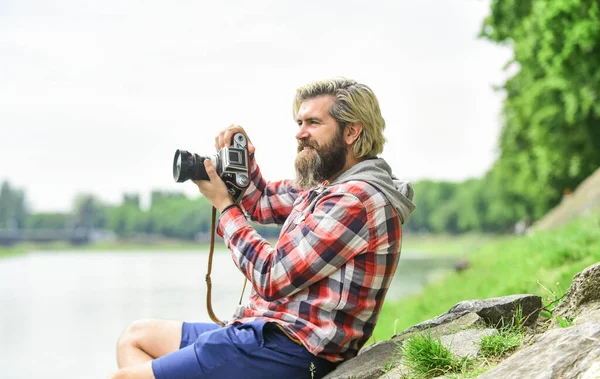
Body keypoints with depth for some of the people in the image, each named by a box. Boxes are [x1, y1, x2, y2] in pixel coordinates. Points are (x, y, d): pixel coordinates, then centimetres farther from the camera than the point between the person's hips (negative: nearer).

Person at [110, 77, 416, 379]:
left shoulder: (357, 199, -18)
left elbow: (273, 277, -18)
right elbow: (261, 202, 28)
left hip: (286, 352, -11)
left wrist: (224, 206, -7)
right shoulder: (324, 185, 12)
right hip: (265, 329, 11)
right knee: (136, 336, 17)